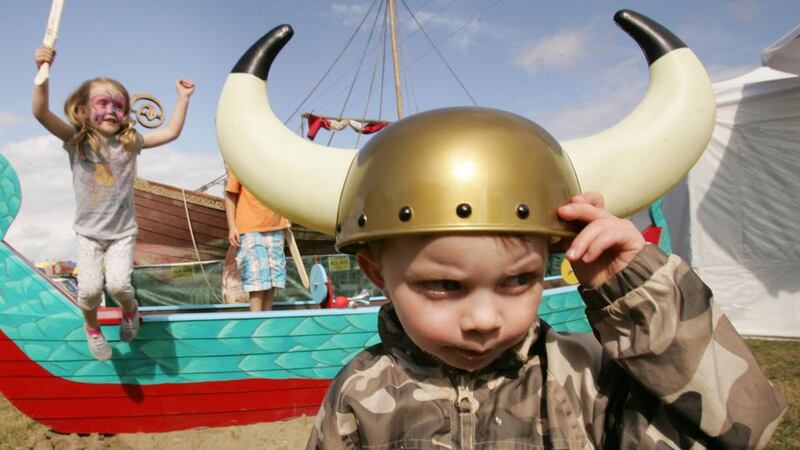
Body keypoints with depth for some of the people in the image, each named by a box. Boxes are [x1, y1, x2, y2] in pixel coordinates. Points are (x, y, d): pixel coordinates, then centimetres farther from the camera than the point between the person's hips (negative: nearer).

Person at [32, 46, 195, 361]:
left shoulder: (130, 142, -4)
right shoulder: (76, 140, -8)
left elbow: (171, 132, -4)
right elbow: (41, 113, -22)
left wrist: (183, 98, -6)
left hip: (123, 232, 0)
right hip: (88, 232, 0)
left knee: (118, 284, -14)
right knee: (89, 288, -11)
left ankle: (130, 310, 23)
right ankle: (92, 327, 24)